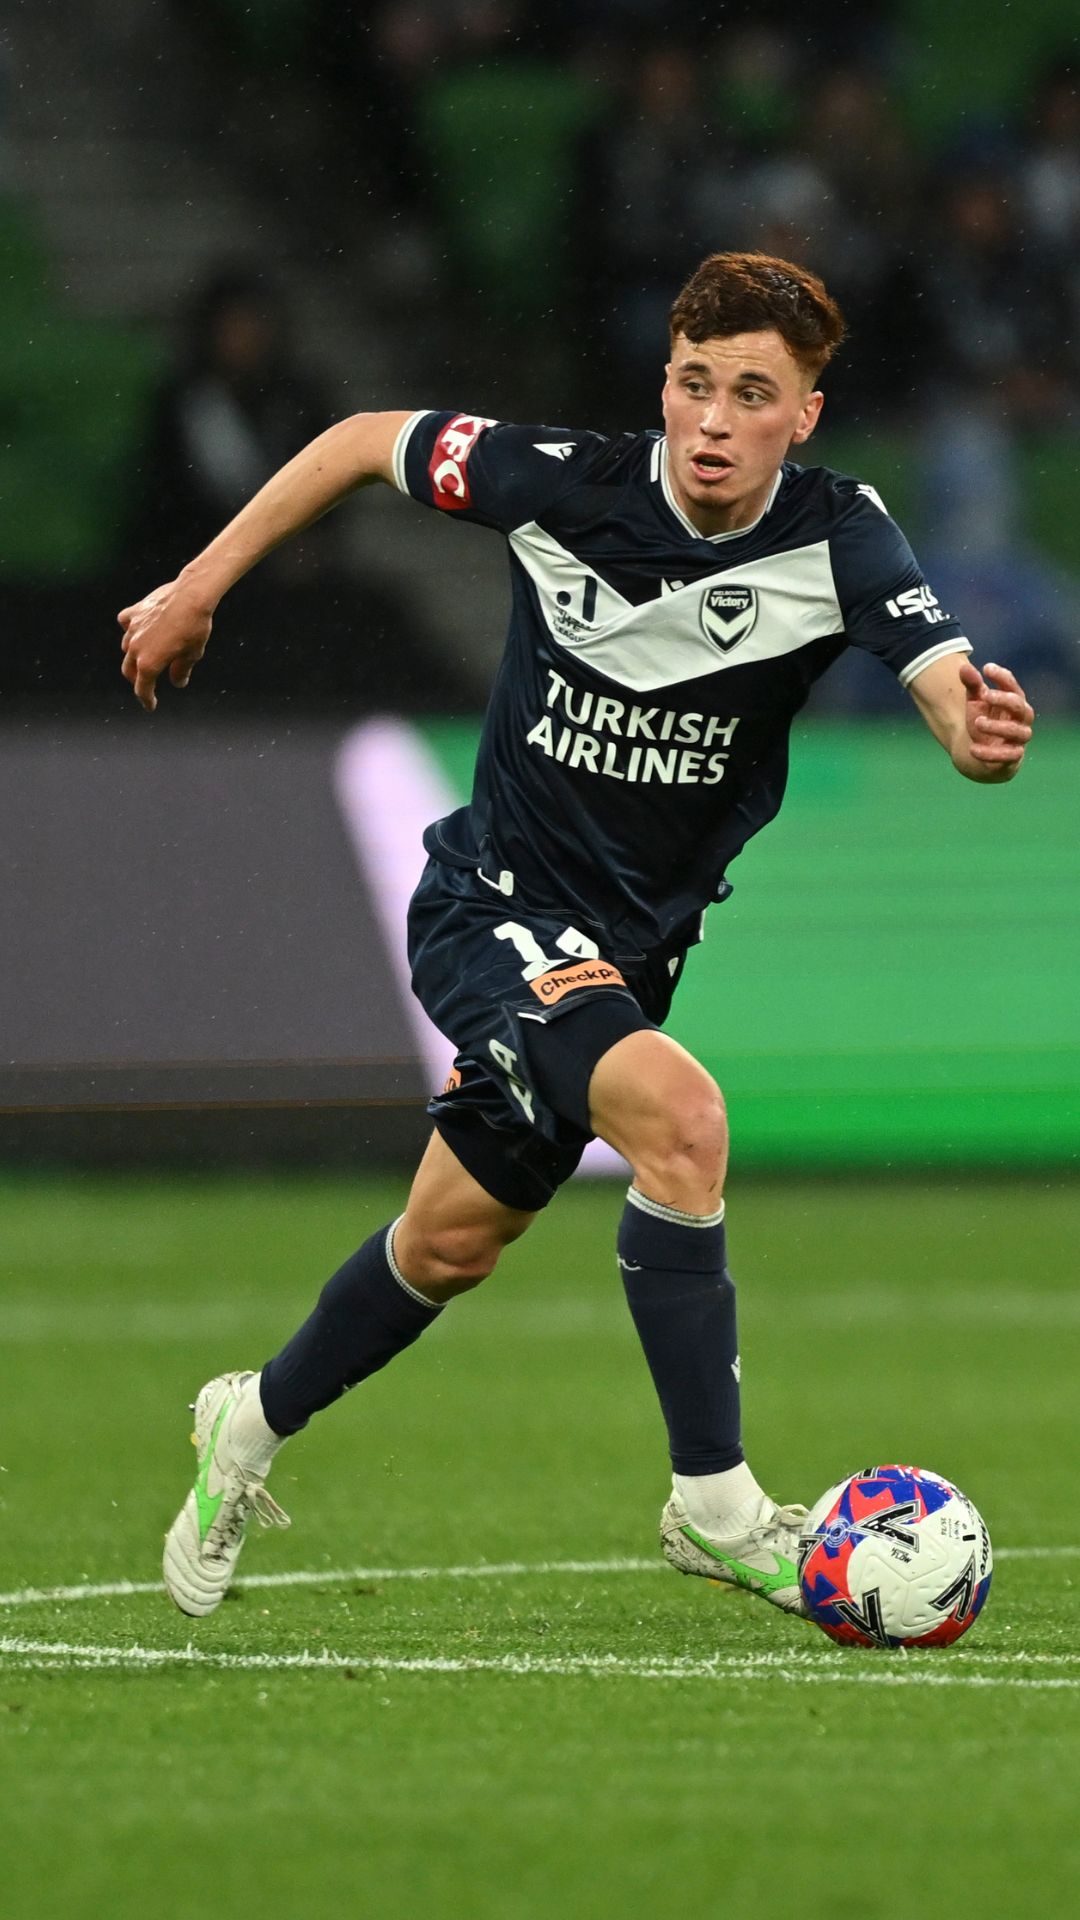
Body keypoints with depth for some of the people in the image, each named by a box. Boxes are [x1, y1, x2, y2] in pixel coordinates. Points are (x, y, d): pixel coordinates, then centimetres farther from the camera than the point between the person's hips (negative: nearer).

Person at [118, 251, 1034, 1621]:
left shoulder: (836, 538, -17)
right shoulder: (564, 484, -19)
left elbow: (952, 693, -31)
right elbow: (370, 440, -2)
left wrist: (985, 726, -55)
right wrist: (198, 587, 2)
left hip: (634, 942, 4)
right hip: (493, 908, -4)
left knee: (456, 1242, 17)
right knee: (676, 1111, -29)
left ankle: (257, 1423, 45)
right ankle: (712, 1504, -22)